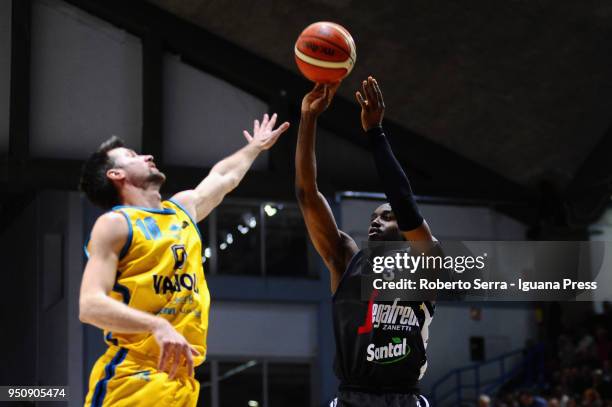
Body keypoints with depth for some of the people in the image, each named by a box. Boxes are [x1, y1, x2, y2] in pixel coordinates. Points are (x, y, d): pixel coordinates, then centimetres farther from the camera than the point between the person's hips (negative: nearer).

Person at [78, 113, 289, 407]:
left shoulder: (183, 208, 20)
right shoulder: (114, 224, -4)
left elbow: (224, 176, 43)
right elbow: (90, 306, -16)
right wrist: (157, 326, -30)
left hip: (182, 379, 7)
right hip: (131, 379, -7)